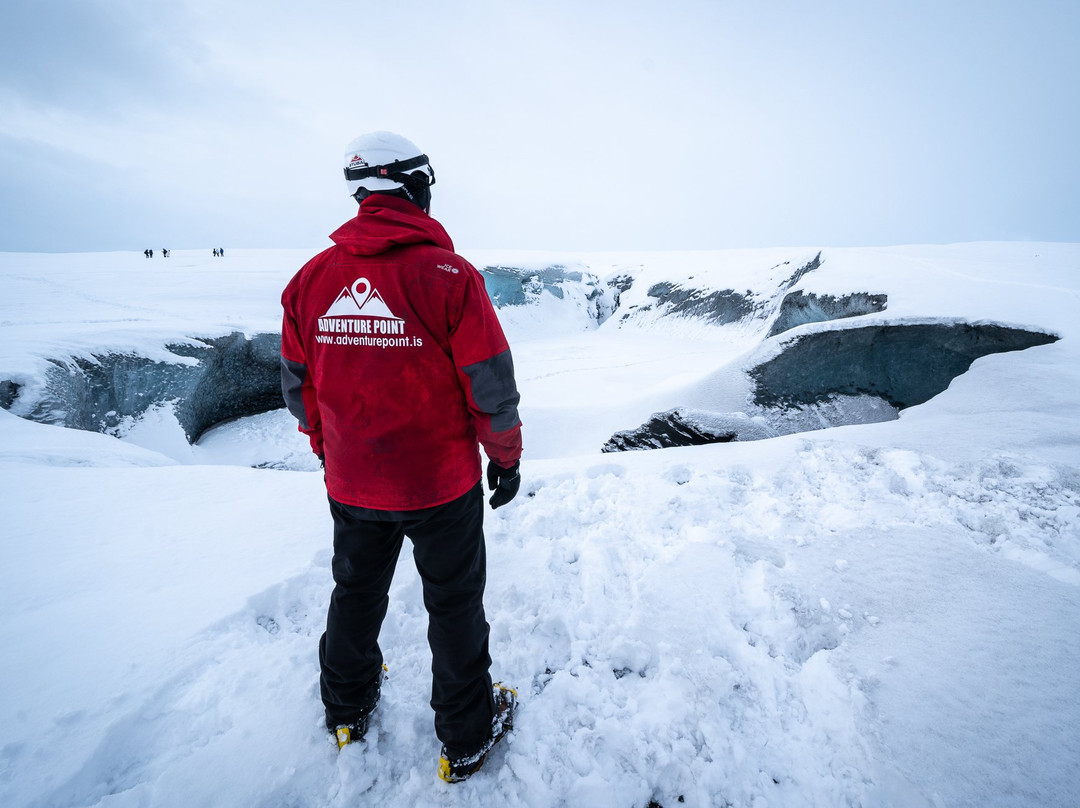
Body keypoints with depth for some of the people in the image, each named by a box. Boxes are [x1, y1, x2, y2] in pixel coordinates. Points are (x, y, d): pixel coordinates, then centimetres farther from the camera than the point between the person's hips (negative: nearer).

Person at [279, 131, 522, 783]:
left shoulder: (312, 277, -2)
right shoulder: (448, 274, -16)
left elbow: (298, 388, 6)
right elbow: (492, 387, -14)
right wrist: (506, 458, 2)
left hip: (351, 485, 5)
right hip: (442, 484, -4)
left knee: (356, 594, 26)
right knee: (455, 605, 15)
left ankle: (348, 709, 51)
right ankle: (467, 739, 36)